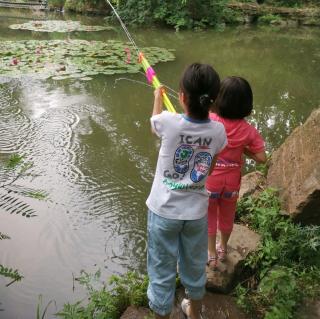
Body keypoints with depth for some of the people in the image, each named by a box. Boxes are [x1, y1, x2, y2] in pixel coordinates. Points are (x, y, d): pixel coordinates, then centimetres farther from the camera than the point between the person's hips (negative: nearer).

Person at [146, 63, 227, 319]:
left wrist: (158, 97, 23)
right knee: (195, 267, 24)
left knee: (162, 272, 13)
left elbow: (154, 121, 6)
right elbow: (210, 169, 2)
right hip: (197, 211, 3)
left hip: (164, 211, -3)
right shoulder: (218, 131, -13)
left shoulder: (170, 124, -20)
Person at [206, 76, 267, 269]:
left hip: (209, 181, -2)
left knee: (209, 216, 20)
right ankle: (223, 249, 48)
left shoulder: (209, 121, -23)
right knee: (227, 216, 25)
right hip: (232, 183, 2)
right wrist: (243, 149, 0)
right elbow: (261, 158, -13)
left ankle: (211, 255, 33)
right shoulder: (249, 131, -16)